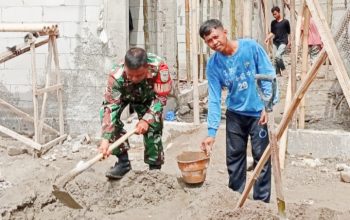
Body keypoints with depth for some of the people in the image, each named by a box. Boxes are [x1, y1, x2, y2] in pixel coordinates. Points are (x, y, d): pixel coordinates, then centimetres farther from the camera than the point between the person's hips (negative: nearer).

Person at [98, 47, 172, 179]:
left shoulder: (159, 67, -40)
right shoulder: (116, 76, -41)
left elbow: (160, 98, -27)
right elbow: (110, 106, -38)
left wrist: (147, 119, -37)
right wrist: (105, 138, -45)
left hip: (148, 98, 0)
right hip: (123, 95, 0)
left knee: (153, 128, -16)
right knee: (107, 112, -24)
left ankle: (155, 169, 4)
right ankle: (123, 161, -14)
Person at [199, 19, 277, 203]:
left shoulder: (251, 47, -15)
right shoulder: (213, 64, -8)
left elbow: (269, 76, -10)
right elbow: (214, 99, -9)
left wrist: (267, 106, -16)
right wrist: (211, 131, -15)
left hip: (258, 112, -3)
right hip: (235, 113, 3)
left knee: (261, 157, -2)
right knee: (234, 157, 9)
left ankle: (262, 201, 9)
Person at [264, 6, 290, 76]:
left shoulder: (285, 21, -3)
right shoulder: (273, 23, 10)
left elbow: (289, 32, 2)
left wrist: (289, 42, -4)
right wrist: (267, 38, -2)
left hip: (283, 42, -5)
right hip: (275, 42, 5)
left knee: (278, 56, -22)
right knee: (276, 58, 3)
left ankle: (283, 69, -2)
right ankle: (278, 72, 13)